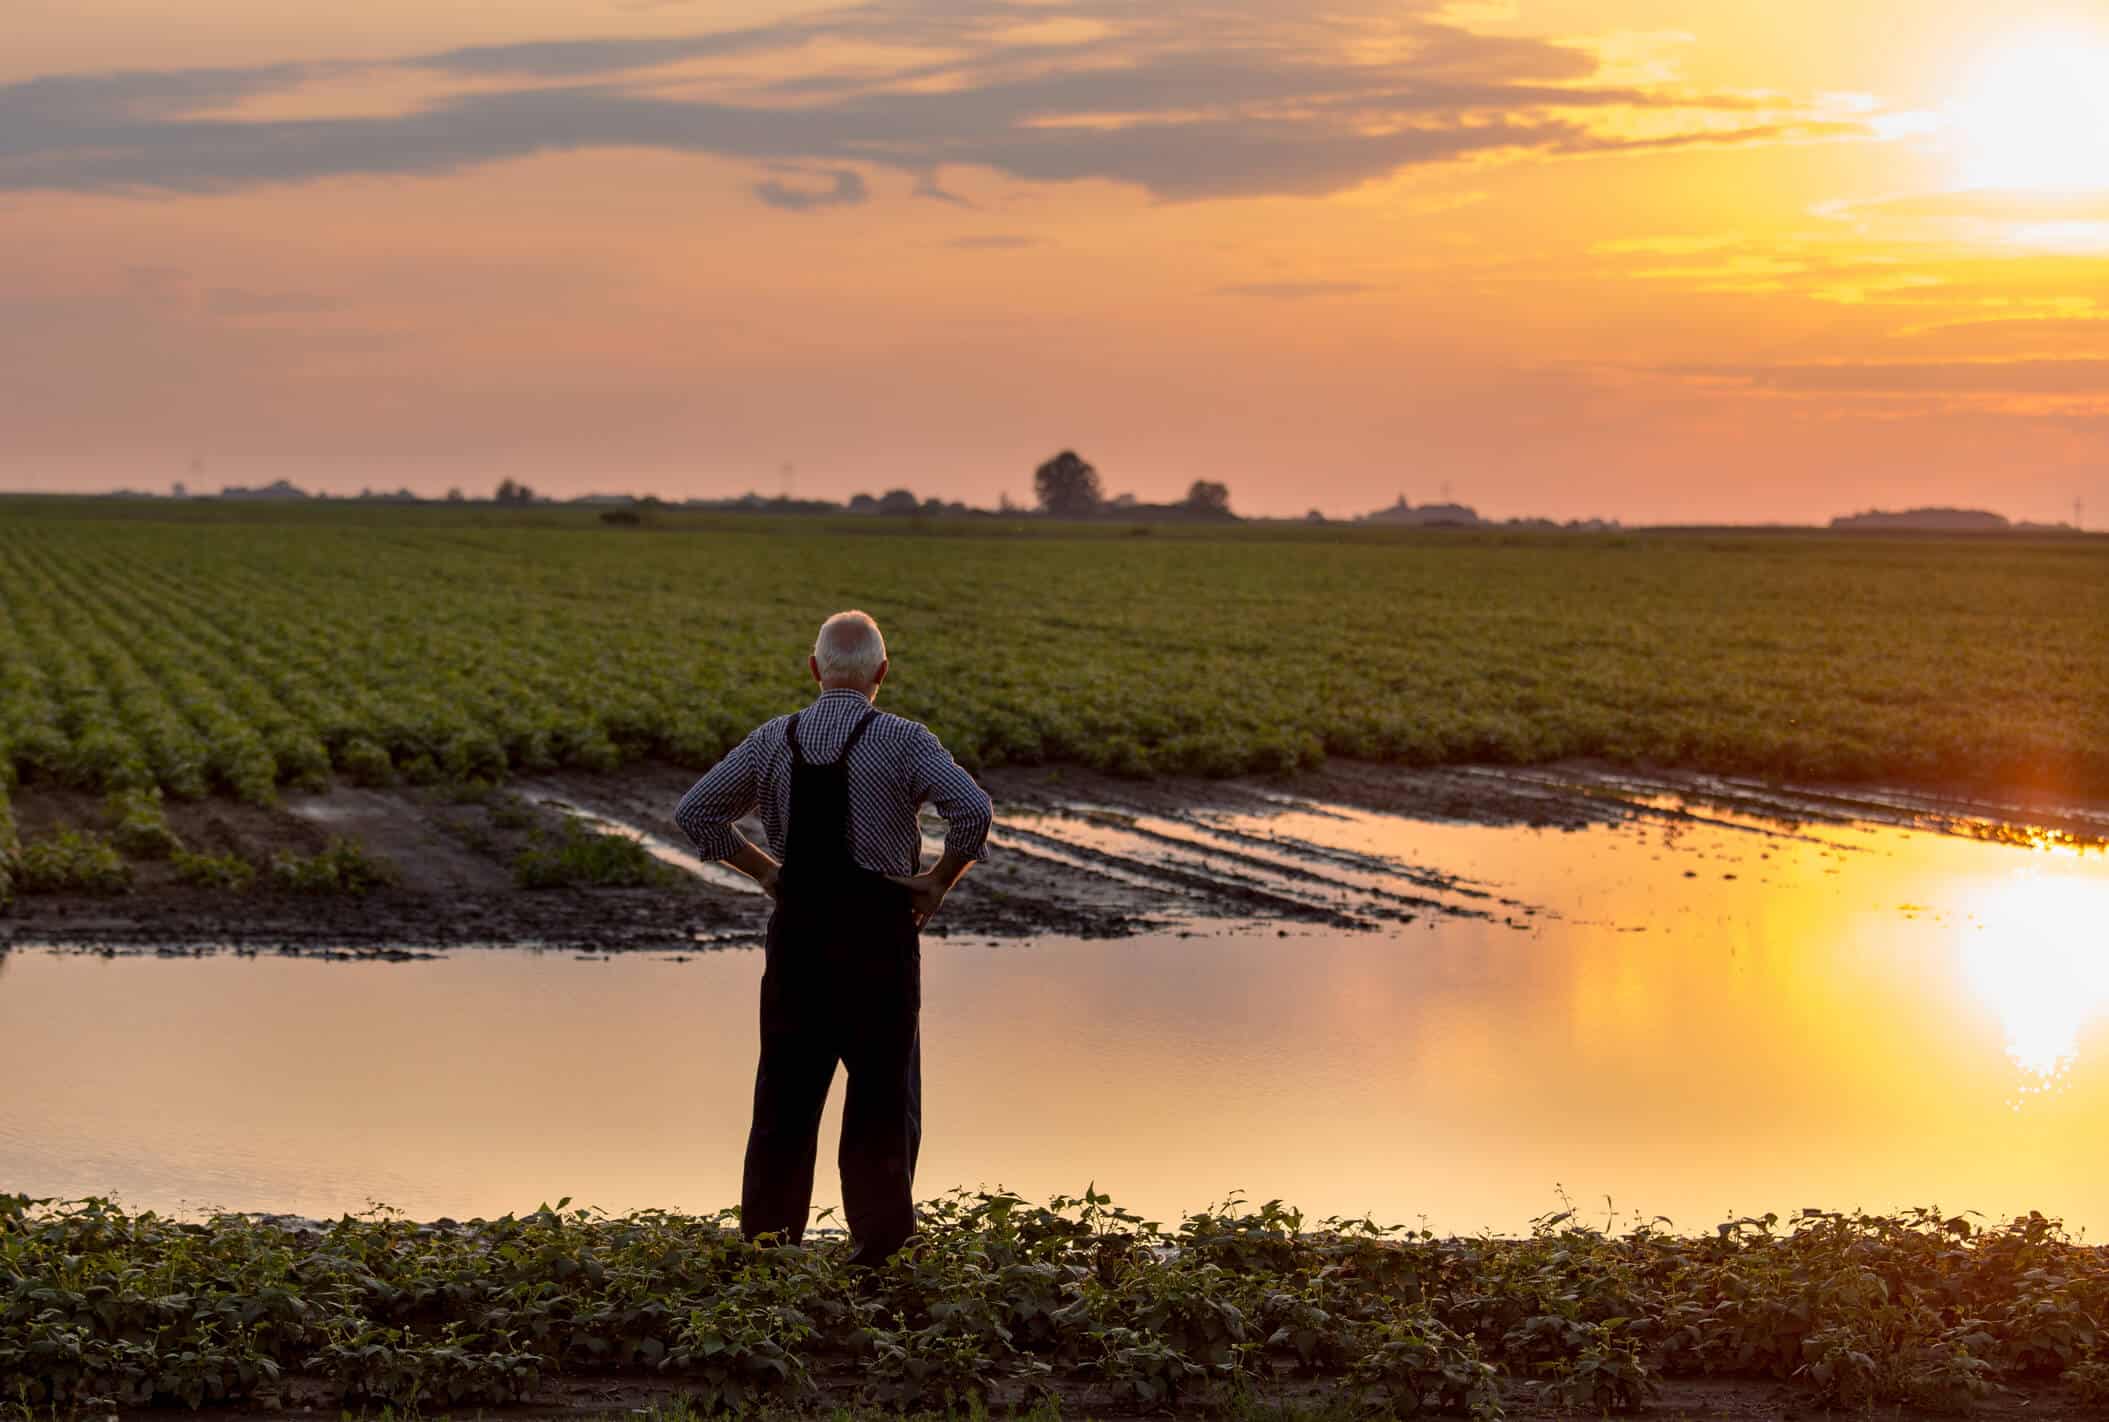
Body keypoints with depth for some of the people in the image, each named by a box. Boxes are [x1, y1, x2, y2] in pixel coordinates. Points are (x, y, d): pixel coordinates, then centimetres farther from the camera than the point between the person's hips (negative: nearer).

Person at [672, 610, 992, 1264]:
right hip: (878, 930, -3)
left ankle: (766, 1241, 14)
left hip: (796, 926, 4)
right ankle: (879, 1243, 7)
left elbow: (694, 811, 8)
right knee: (883, 1094, 6)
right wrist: (939, 881, -7)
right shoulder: (903, 743, -8)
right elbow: (972, 809, -21)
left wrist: (763, 868, 11)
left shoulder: (773, 741, 4)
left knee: (786, 1089, 11)